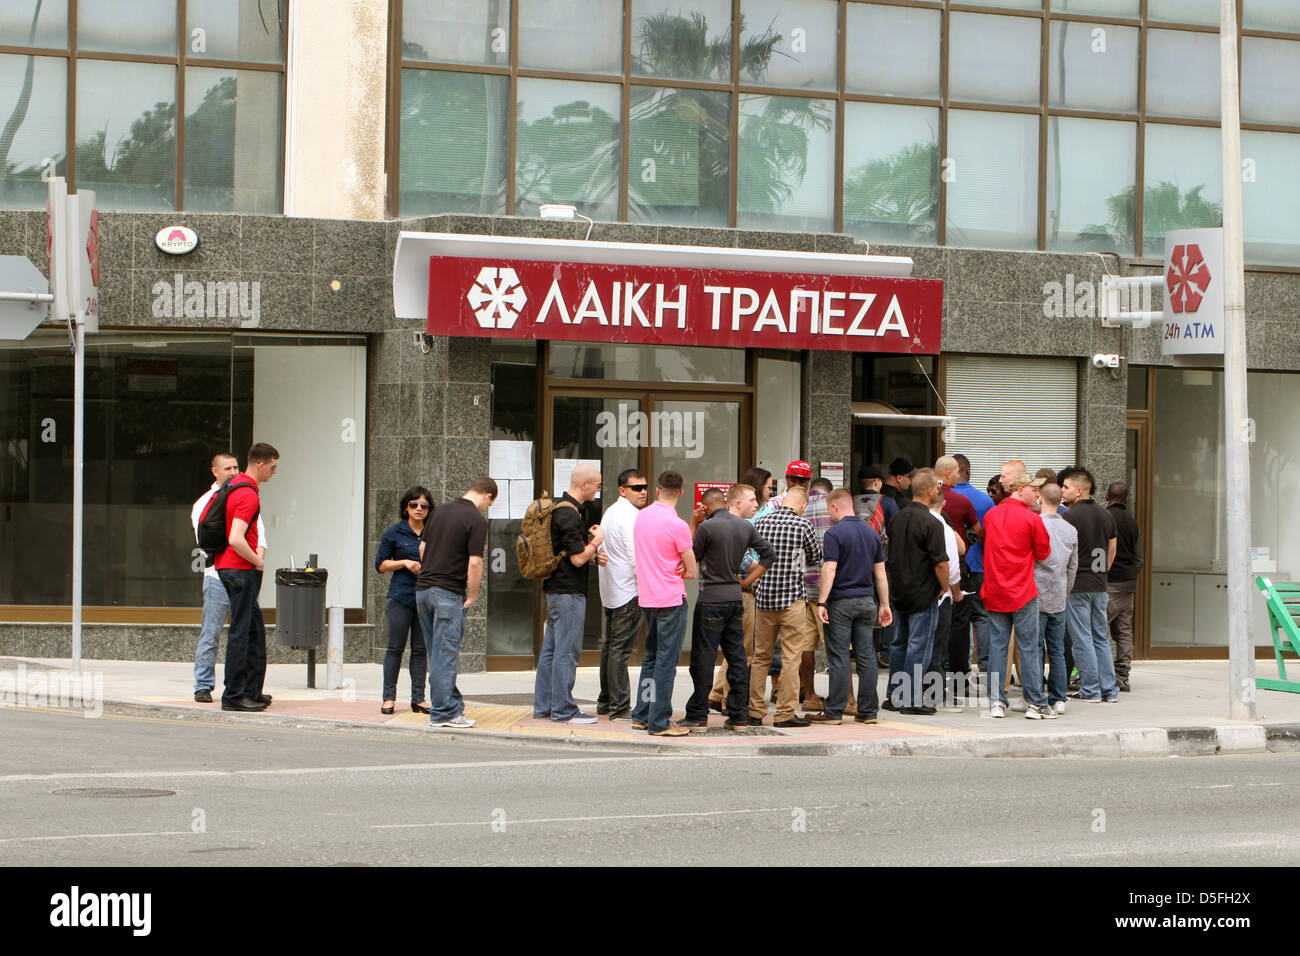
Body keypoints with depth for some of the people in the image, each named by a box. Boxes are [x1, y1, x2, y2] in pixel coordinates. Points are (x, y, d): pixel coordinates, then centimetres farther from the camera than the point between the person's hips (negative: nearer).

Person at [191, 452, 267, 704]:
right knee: (211, 633, -5)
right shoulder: (204, 504, 4)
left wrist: (257, 559, -6)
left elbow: (260, 536, 13)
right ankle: (203, 687, 2)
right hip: (217, 577, -3)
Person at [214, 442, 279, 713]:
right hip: (240, 569, -10)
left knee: (255, 629, 14)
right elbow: (236, 539, -28)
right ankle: (233, 696, -3)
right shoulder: (248, 495, -18)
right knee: (240, 632, -6)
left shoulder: (234, 486, 14)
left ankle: (252, 692, 18)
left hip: (227, 565, 10)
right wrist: (257, 560, -12)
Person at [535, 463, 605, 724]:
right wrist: (596, 541, -5)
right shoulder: (569, 515, -18)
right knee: (567, 651, -5)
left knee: (551, 648, 14)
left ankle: (543, 706, 19)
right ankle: (563, 710, -2)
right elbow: (578, 559, -20)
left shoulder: (561, 508, 14)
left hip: (555, 588, 10)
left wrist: (591, 549, 11)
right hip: (569, 592, -10)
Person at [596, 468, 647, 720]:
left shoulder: (610, 512, 16)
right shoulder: (630, 516, -15)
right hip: (629, 591, -10)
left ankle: (606, 703, 24)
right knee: (621, 649, -10)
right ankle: (620, 707, -10)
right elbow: (637, 556, -19)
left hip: (610, 592, 10)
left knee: (610, 646, 17)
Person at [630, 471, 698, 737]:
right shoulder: (677, 526, -15)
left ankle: (641, 715, 21)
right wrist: (677, 571, 7)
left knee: (652, 656, 18)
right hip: (671, 598, -7)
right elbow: (692, 571, -8)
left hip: (646, 596, 7)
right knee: (666, 660, -3)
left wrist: (670, 569, 1)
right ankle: (660, 722, -3)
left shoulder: (641, 516, 6)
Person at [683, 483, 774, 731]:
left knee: (703, 657, -1)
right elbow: (769, 555, 8)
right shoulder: (746, 529, 4)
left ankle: (698, 716, 0)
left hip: (711, 599, -5)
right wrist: (747, 581, 12)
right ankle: (739, 715, 9)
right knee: (737, 657, 9)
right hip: (735, 597, 5)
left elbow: (692, 558, -4)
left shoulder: (708, 527, -11)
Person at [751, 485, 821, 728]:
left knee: (761, 656, 13)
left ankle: (756, 711, 15)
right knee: (791, 657, 1)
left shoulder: (761, 522, 3)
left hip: (764, 597, 4)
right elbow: (816, 557, 6)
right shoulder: (802, 525, -8)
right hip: (792, 598, -4)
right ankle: (785, 713, -1)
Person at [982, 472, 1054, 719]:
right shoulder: (1031, 519, -10)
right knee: (1029, 647, 0)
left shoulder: (991, 516, 6)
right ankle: (1035, 703, 2)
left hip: (994, 592, 5)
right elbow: (1043, 553, -1)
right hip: (1022, 593, -5)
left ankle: (996, 701, 5)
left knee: (997, 646, 7)